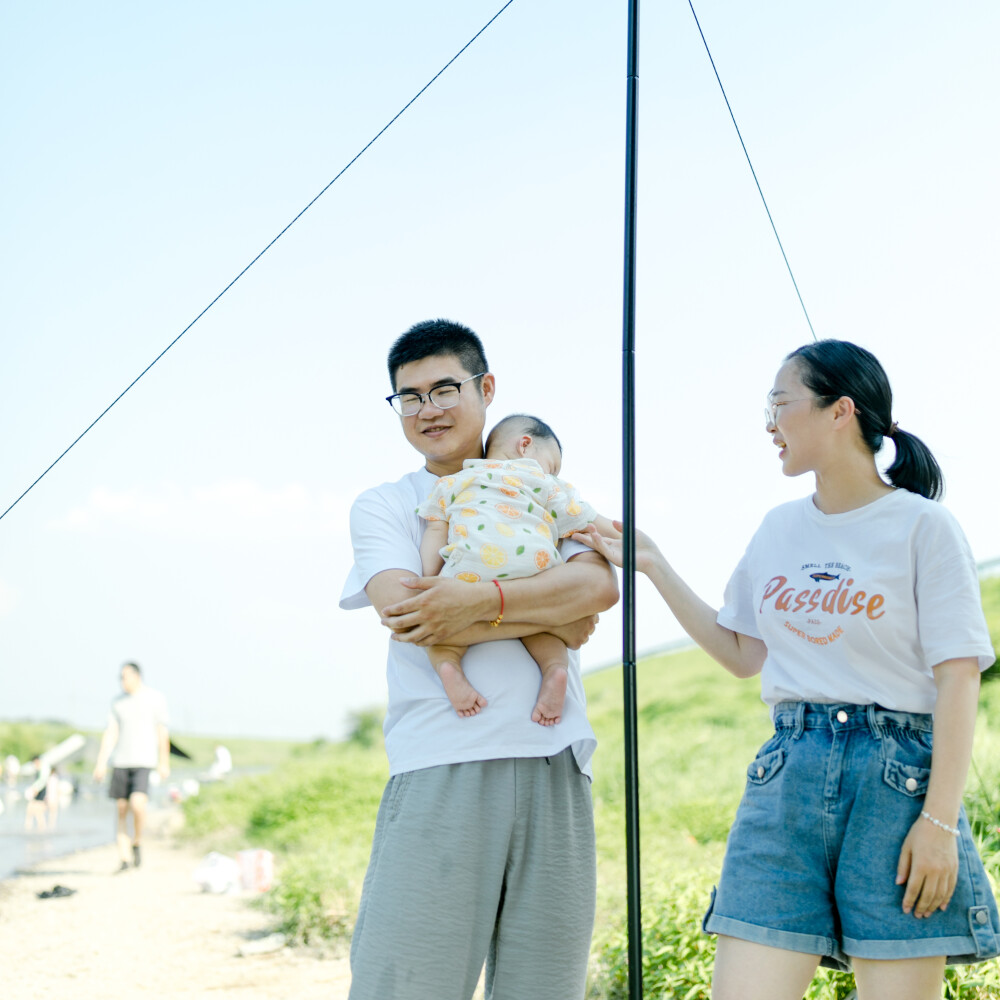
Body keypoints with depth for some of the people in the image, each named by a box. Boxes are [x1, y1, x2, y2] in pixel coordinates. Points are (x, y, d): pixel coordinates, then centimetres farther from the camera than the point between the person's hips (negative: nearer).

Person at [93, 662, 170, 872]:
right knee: (122, 809, 3)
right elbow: (110, 733, 7)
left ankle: (137, 843, 5)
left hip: (144, 762, -3)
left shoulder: (155, 699, 0)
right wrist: (101, 763, 0)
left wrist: (164, 762, 2)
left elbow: (162, 732, 3)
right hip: (120, 761, 3)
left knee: (137, 804, -20)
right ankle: (124, 857, 9)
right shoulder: (118, 702, 8)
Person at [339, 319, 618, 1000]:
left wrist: (479, 600, -15)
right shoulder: (383, 506, 14)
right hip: (440, 769, -2)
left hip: (554, 770, 2)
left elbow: (599, 587, -1)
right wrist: (549, 617, -4)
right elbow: (405, 611, -5)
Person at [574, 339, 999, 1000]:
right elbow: (742, 654, 22)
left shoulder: (923, 526, -3)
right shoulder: (779, 531, 14)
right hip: (789, 773, 5)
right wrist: (653, 566, 17)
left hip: (897, 776, -4)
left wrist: (940, 820, -14)